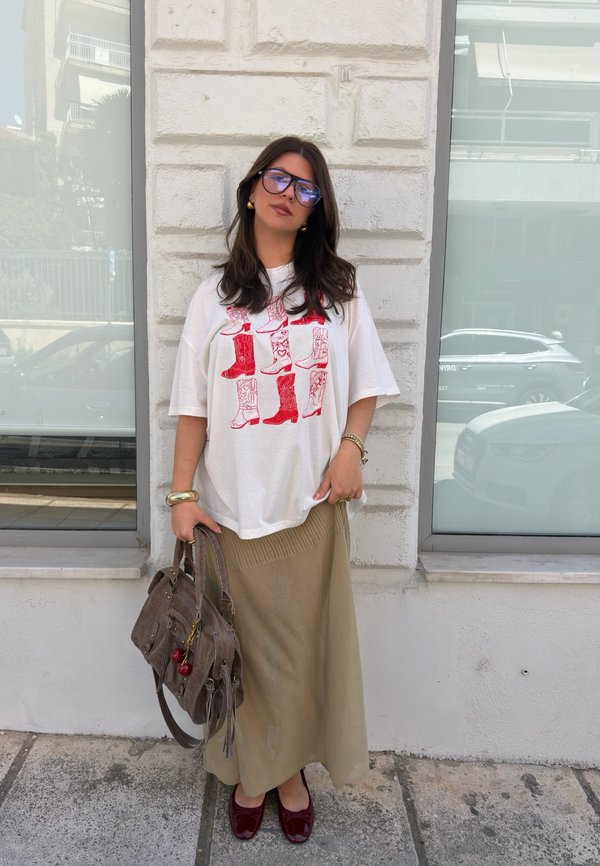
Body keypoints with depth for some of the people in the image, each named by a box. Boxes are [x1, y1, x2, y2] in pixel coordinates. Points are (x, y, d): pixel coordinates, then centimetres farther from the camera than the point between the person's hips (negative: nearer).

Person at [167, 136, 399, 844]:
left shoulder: (337, 288, 7)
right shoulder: (215, 295, 6)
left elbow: (365, 384, 9)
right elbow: (193, 405, 2)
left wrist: (350, 448, -8)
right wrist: (182, 495, -3)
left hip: (312, 500, 0)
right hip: (234, 503, 0)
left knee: (307, 639, 7)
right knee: (246, 643, 8)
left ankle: (292, 769, 30)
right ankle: (249, 772, 30)